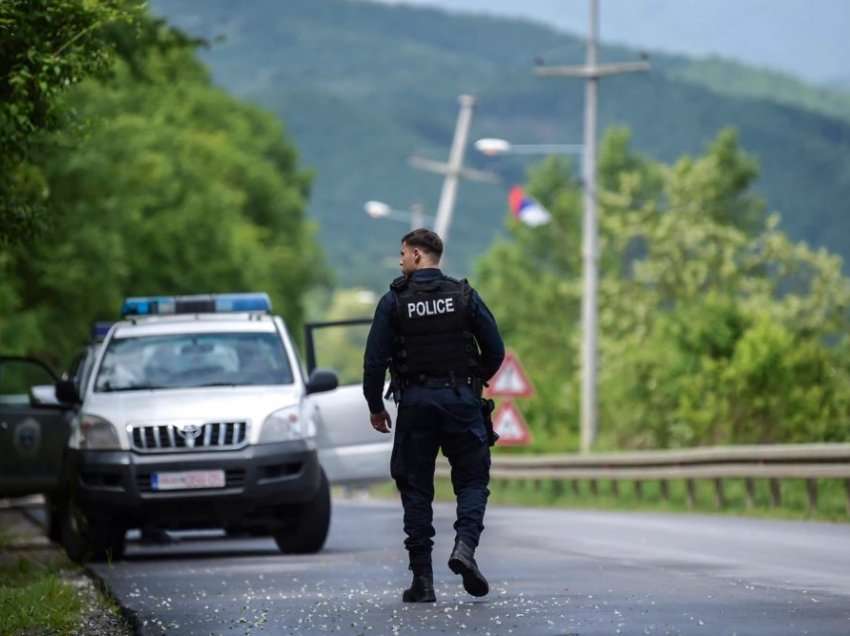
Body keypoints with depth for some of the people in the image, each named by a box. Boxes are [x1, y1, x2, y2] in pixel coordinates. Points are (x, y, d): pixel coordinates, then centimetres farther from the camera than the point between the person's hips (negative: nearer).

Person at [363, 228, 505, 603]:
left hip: (415, 403, 0)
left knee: (416, 489, 6)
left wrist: (375, 408, 8)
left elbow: (375, 360, -5)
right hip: (461, 402, 1)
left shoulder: (394, 301, -3)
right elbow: (495, 351, 3)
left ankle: (422, 580, 2)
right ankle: (465, 545, -17)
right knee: (472, 480, 10)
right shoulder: (464, 296, 1)